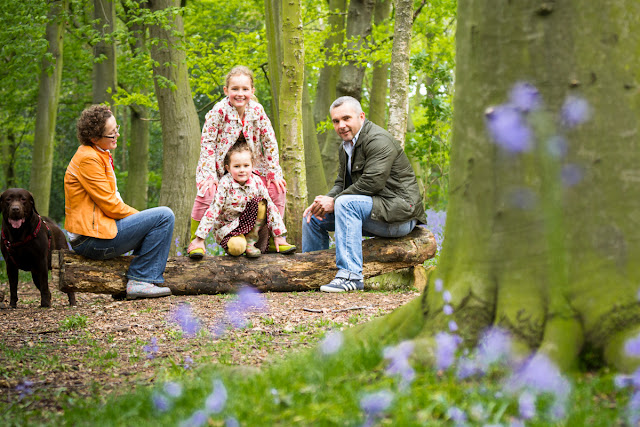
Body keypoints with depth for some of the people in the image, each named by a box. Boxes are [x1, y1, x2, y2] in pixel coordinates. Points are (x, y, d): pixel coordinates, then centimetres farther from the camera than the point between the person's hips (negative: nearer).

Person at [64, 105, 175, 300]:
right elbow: (110, 205, -17)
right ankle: (140, 281, -14)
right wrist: (142, 217, -4)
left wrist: (142, 218, 9)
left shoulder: (100, 154, 18)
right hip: (92, 238, -11)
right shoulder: (88, 159, -16)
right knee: (164, 216, -15)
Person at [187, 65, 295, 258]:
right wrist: (209, 174, -27)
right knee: (206, 192, -30)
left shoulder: (257, 110, -11)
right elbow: (207, 142, -18)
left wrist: (274, 172, -6)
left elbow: (269, 141, -3)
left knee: (277, 188, -8)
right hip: (219, 164, -4)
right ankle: (195, 241, -17)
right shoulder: (219, 111, -20)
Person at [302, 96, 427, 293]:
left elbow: (372, 183, -25)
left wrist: (334, 201, -20)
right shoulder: (347, 146, 14)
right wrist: (326, 200, -7)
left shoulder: (378, 140, -16)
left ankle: (350, 275, -36)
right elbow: (341, 183, 15)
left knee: (345, 203, -33)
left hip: (398, 212, -10)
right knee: (313, 216, 8)